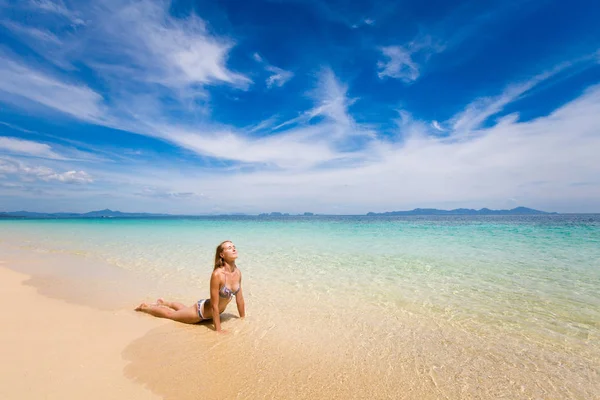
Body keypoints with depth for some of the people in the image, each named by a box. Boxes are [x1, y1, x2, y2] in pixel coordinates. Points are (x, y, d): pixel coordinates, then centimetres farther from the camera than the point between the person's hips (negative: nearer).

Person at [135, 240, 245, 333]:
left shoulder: (237, 272, -16)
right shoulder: (217, 274, -38)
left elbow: (240, 299, -4)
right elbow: (214, 306, -31)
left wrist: (243, 320, 2)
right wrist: (218, 330, -24)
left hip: (214, 312, 6)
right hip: (201, 310, -6)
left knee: (184, 309, 33)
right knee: (170, 314, 19)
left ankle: (164, 303, 57)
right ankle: (145, 307, 43)